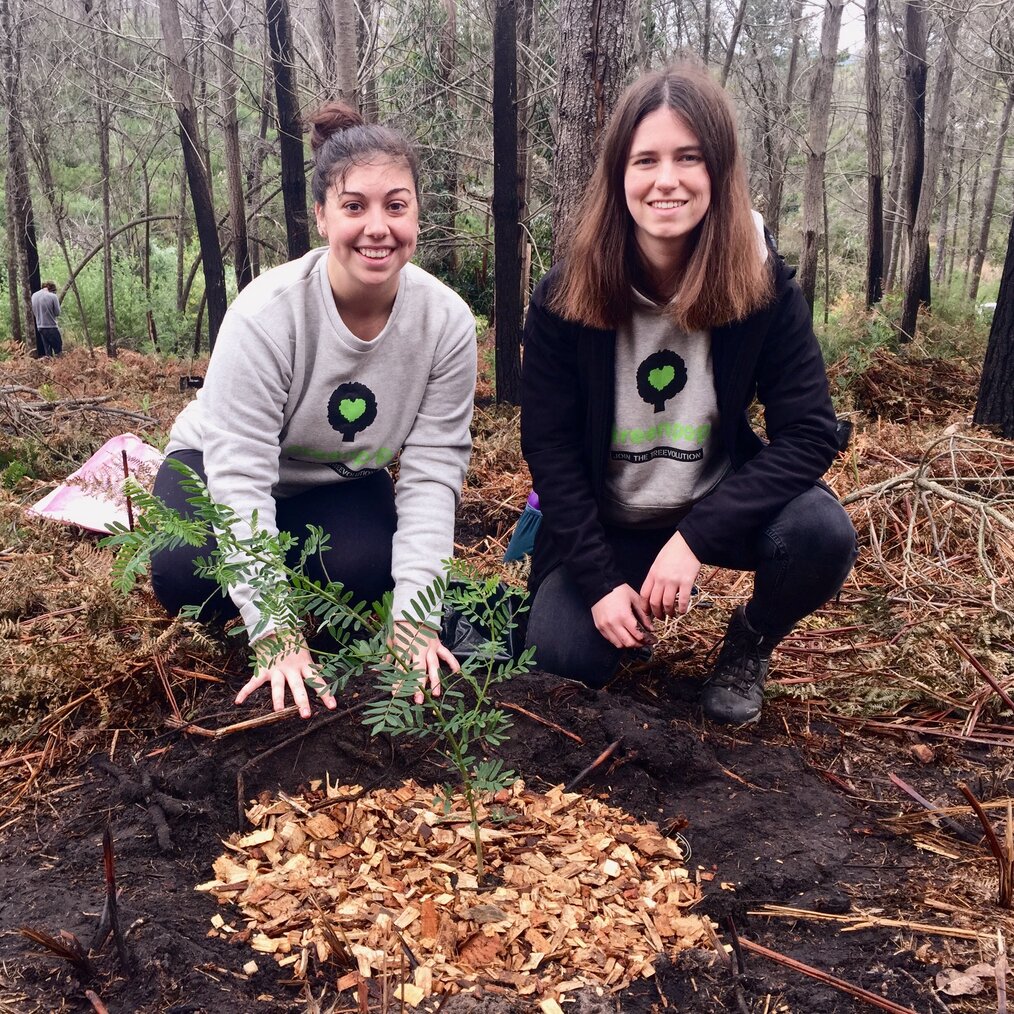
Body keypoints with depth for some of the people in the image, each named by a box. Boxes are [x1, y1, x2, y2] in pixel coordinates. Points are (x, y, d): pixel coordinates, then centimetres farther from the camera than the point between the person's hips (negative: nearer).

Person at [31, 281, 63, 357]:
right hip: (51, 327, -6)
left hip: (40, 327, 6)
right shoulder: (53, 296, -13)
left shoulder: (34, 296, 5)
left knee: (47, 352, 12)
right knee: (58, 351, 1)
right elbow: (57, 313, -8)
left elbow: (33, 311, 12)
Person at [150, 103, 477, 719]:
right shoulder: (265, 314, -32)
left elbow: (432, 471, -21)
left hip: (341, 481, 2)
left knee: (364, 571, -28)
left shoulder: (448, 322, -23)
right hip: (222, 466, -2)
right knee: (188, 575, -30)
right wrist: (278, 636, -38)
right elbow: (241, 473, -33)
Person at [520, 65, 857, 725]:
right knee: (563, 660, -19)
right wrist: (600, 579, -17)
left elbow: (810, 434, -18)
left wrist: (694, 536, -28)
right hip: (605, 522, 0)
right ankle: (641, 604, 17)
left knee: (822, 534, -29)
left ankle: (751, 643, 5)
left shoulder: (764, 286, -16)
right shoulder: (565, 297, -16)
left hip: (717, 503, 0)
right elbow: (549, 448, -11)